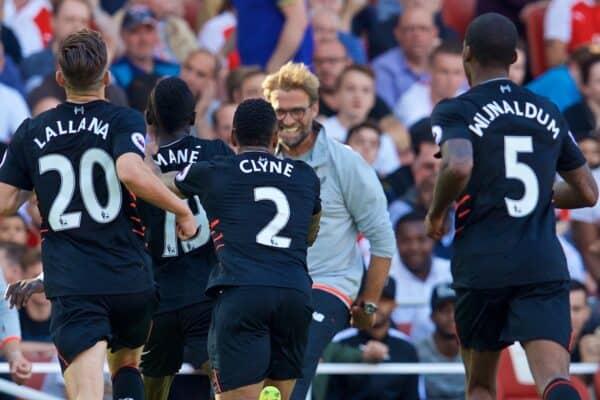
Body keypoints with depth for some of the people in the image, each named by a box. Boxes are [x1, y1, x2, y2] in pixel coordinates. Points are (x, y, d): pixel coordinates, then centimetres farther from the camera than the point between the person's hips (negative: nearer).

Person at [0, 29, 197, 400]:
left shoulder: (31, 133, 6)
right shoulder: (124, 121, -3)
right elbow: (131, 172, -22)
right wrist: (182, 209, -11)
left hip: (71, 285, 0)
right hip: (131, 279, 0)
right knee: (126, 363, 29)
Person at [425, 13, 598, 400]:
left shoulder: (455, 112, 0)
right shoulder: (549, 113, 15)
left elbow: (458, 166, -21)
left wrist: (437, 212, -2)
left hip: (481, 267, -2)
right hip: (545, 266, 2)